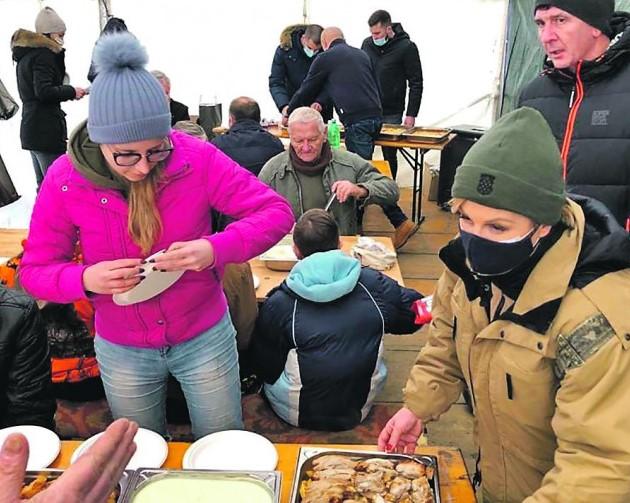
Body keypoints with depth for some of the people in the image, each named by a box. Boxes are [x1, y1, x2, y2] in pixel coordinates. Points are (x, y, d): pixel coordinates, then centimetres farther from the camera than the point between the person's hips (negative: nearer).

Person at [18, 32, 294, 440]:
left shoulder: (196, 157, -20)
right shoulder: (65, 179, -16)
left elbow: (277, 212, -18)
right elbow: (34, 271, -8)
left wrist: (216, 249, -35)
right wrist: (85, 279, -30)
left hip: (205, 337, -1)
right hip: (122, 351, 2)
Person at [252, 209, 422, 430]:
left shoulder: (278, 304, -20)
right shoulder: (373, 283, -16)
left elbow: (267, 371, -8)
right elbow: (416, 311, 1)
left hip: (298, 414, -2)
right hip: (359, 411, 2)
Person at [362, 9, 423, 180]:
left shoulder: (406, 47, -7)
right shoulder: (367, 44, 5)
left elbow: (416, 84, -6)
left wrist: (411, 114, -11)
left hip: (391, 114, -3)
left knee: (389, 156, 3)